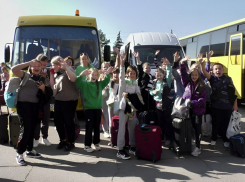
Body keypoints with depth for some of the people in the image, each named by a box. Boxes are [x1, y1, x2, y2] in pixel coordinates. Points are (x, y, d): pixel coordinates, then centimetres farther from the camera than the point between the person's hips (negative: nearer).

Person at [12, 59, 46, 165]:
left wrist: (42, 88, -1)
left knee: (32, 128, 9)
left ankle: (29, 150, 23)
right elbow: (14, 69, -17)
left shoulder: (42, 79, 17)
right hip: (23, 104, -6)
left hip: (35, 105, 6)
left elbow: (44, 94, 22)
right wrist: (29, 62, -14)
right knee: (26, 128, -12)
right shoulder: (25, 75, 1)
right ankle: (19, 154, -4)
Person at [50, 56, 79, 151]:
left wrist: (66, 67, -35)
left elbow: (73, 78, -29)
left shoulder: (67, 70, -9)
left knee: (68, 121, -1)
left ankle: (71, 143, 14)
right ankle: (62, 140, 30)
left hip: (69, 100, -8)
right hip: (58, 100, 8)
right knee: (57, 120, 12)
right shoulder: (57, 73, 15)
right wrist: (51, 74, 8)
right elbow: (53, 86, 12)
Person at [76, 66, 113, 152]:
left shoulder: (100, 84, 8)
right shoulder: (85, 84, -4)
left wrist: (107, 74, -24)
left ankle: (96, 143, 26)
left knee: (97, 127, 13)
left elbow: (106, 81, -4)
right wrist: (82, 75, -39)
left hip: (98, 109, 4)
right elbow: (77, 82, -20)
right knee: (89, 127, 0)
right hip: (88, 109, -4)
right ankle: (87, 145, 10)